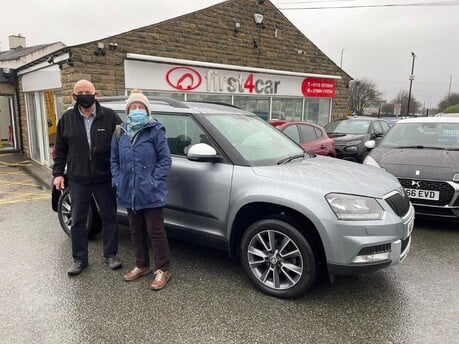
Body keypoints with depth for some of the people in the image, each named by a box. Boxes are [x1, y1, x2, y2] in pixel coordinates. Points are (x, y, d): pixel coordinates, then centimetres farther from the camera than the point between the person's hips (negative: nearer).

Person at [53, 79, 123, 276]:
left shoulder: (110, 116, -4)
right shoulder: (67, 119, 4)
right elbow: (60, 149, 9)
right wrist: (58, 173, 3)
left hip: (105, 178, -2)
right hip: (78, 180, 2)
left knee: (109, 217, 9)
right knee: (78, 221, 10)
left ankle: (110, 254, 25)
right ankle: (79, 259, 24)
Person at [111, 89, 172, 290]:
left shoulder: (155, 130, -6)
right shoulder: (121, 133, 9)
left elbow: (165, 159, -9)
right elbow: (114, 160, 14)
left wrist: (154, 181, -16)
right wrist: (118, 181, 1)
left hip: (151, 194, -5)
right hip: (130, 193, 6)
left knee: (156, 232, 2)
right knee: (137, 232, 17)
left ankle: (163, 270, 16)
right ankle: (142, 266, 34)